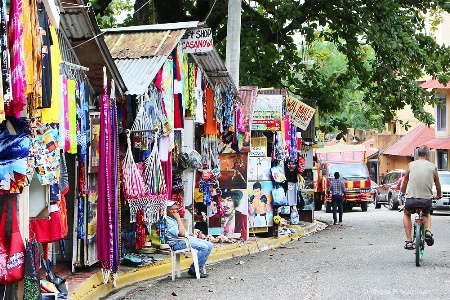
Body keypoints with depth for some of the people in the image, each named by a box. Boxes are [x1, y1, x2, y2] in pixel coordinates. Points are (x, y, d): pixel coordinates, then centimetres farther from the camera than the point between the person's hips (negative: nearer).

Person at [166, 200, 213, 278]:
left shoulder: (174, 219, 17)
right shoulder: (167, 221, -16)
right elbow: (181, 233, -23)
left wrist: (189, 234, 11)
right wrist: (178, 219, -17)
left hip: (187, 238, 10)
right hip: (178, 243, -10)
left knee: (209, 245, -2)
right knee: (204, 247, -24)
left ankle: (199, 267, 1)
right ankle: (193, 270, -12)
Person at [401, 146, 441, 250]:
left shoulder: (411, 165, 6)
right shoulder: (433, 167, 5)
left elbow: (405, 181, 18)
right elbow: (437, 185, 15)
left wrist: (403, 192, 38)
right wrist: (438, 195, 36)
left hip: (411, 199, -1)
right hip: (427, 199, 1)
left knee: (406, 214, 30)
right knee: (426, 214, 34)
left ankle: (409, 241, 18)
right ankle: (428, 231, 5)